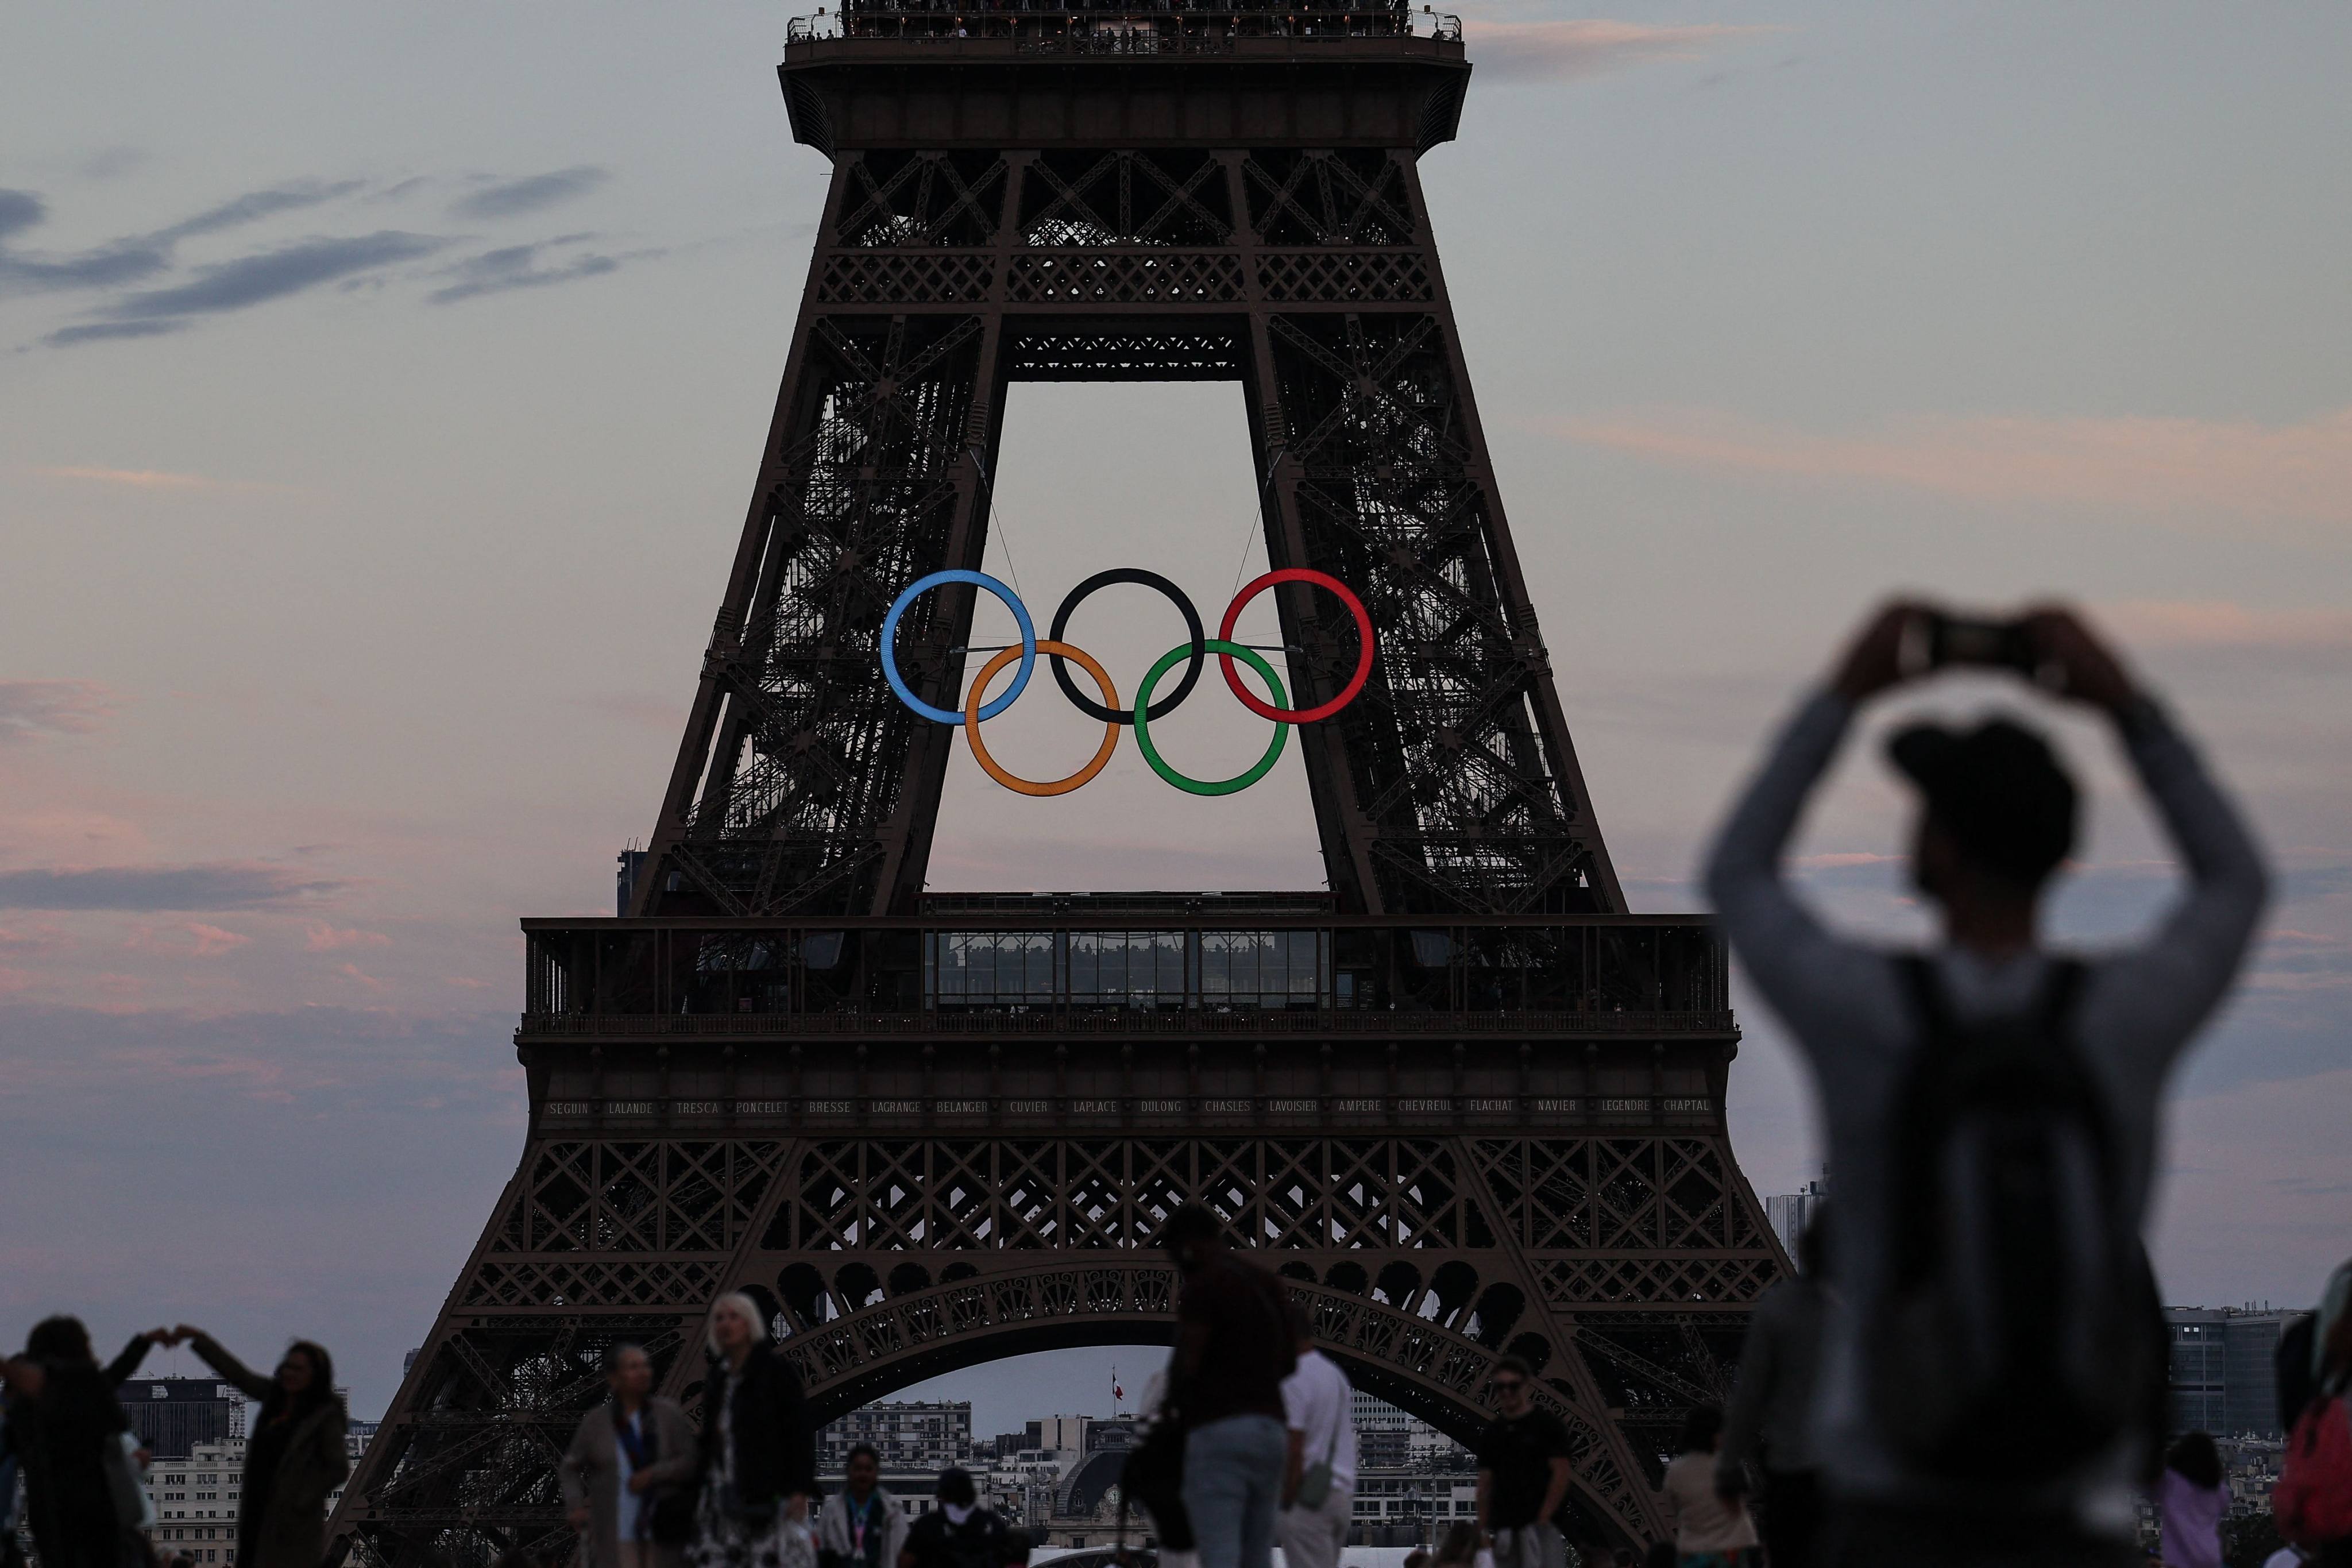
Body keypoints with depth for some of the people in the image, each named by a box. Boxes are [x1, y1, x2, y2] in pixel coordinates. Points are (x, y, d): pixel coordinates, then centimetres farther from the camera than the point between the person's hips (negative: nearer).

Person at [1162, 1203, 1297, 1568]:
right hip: (1270, 1432, 8)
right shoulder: (1269, 1287, 18)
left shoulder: (1203, 1287, -8)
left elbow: (1185, 1365, -14)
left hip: (1218, 1433, -8)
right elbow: (1289, 1363, 26)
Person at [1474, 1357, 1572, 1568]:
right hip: (1503, 1528, 5)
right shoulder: (1491, 1433, 14)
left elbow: (1560, 1475, -5)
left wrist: (1542, 1521, -12)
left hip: (1540, 1525, -5)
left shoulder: (1548, 1424, 0)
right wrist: (1483, 1529, 7)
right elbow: (1485, 1484, 15)